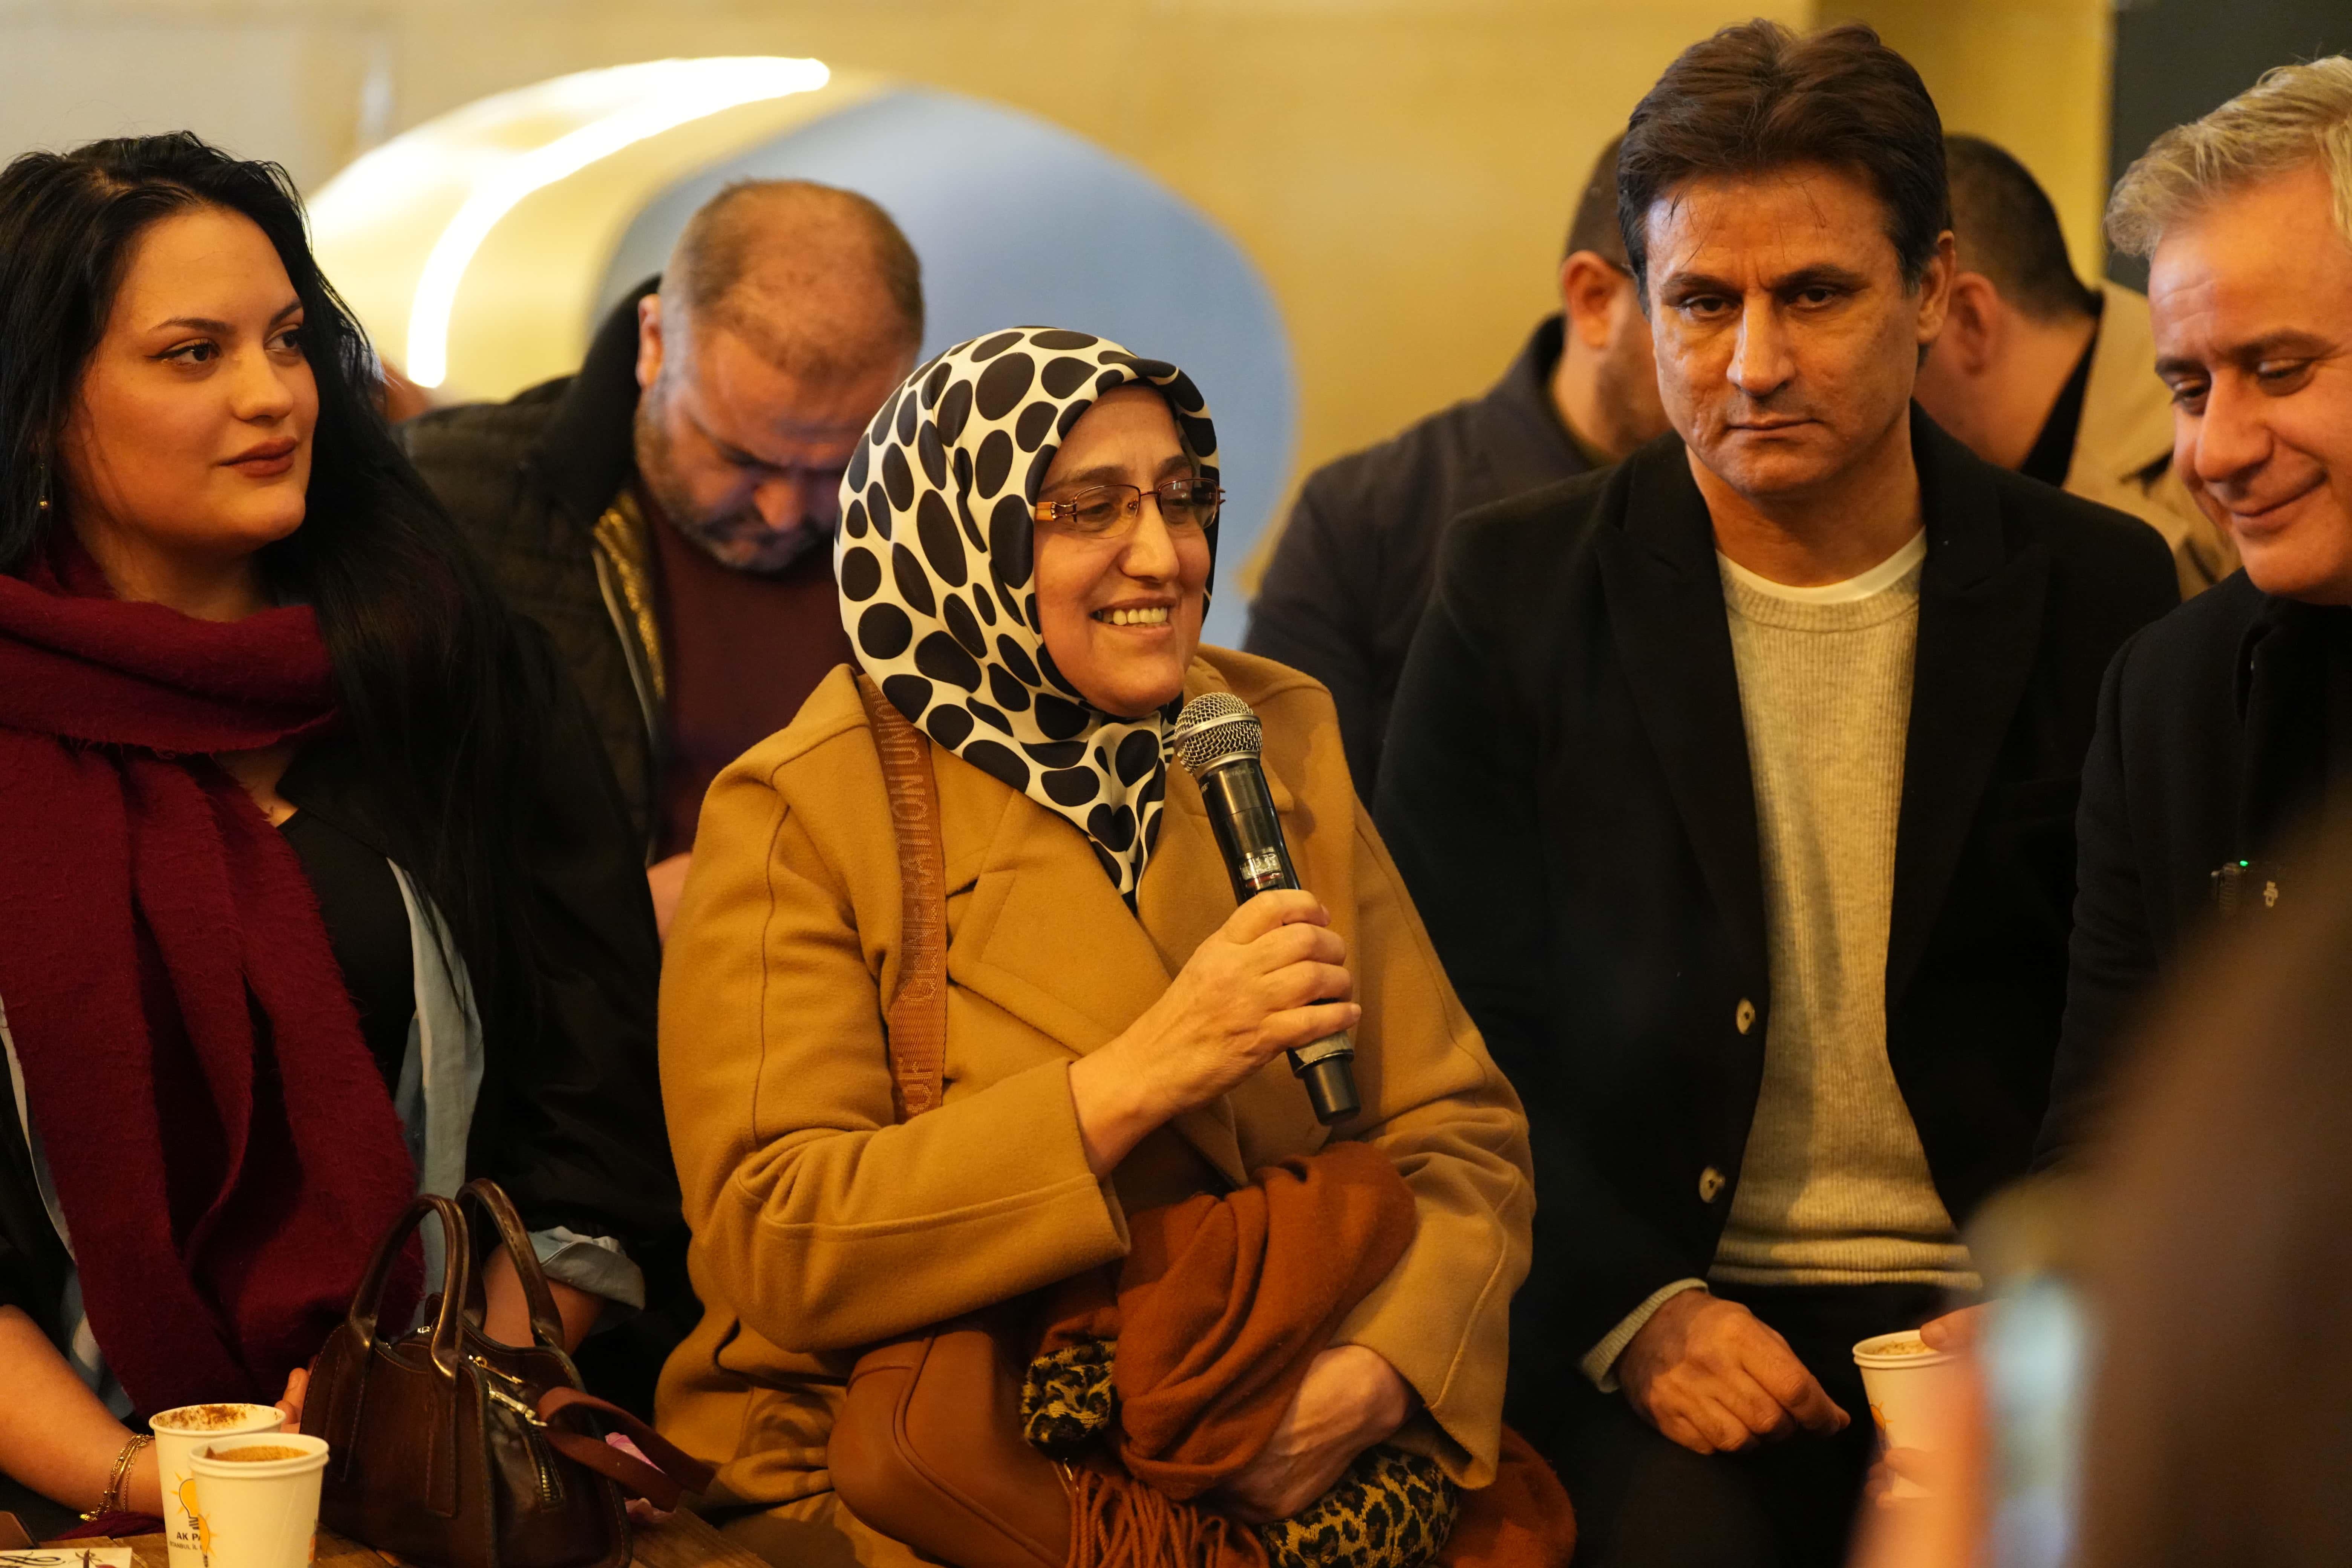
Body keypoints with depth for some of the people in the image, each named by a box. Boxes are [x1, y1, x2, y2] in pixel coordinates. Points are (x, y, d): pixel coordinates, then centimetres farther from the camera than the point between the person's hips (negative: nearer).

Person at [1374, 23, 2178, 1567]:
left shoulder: (2099, 593, 4)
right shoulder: (1521, 587, 4)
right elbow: (1454, 1035, 3)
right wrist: (1635, 1310, -12)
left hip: (1999, 1320, 1)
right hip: (1629, 1309, -1)